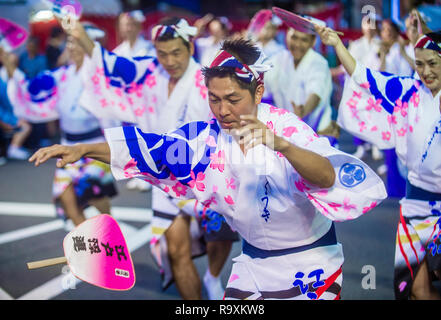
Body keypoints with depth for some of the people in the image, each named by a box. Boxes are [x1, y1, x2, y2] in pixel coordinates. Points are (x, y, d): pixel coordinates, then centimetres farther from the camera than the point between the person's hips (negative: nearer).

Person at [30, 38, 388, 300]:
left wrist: (279, 144, -58)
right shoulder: (209, 136, -8)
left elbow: (329, 179, -41)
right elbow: (149, 146, -9)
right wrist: (82, 148, -21)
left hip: (311, 263, -4)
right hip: (254, 262, 4)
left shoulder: (286, 127, -24)